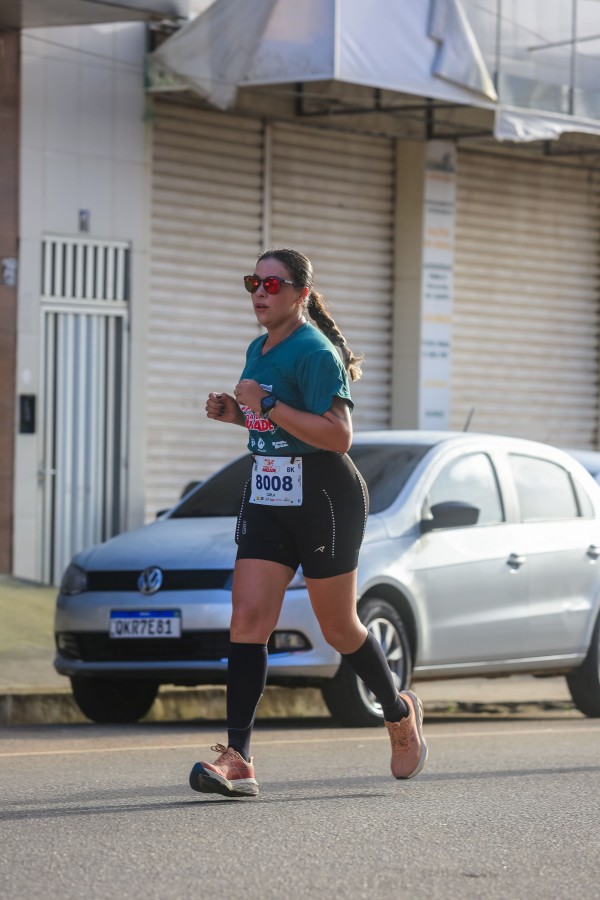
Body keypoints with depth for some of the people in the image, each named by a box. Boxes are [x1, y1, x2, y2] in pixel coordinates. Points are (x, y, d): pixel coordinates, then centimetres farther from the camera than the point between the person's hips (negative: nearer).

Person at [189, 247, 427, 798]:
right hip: (267, 499, 8)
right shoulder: (259, 350, 13)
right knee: (248, 618, -8)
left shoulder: (316, 353, -14)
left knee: (339, 629, 6)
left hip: (324, 499, -7)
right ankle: (238, 760, -15)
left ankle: (400, 713, 34)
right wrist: (236, 414, 9)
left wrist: (268, 405, -24)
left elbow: (338, 435, -23)